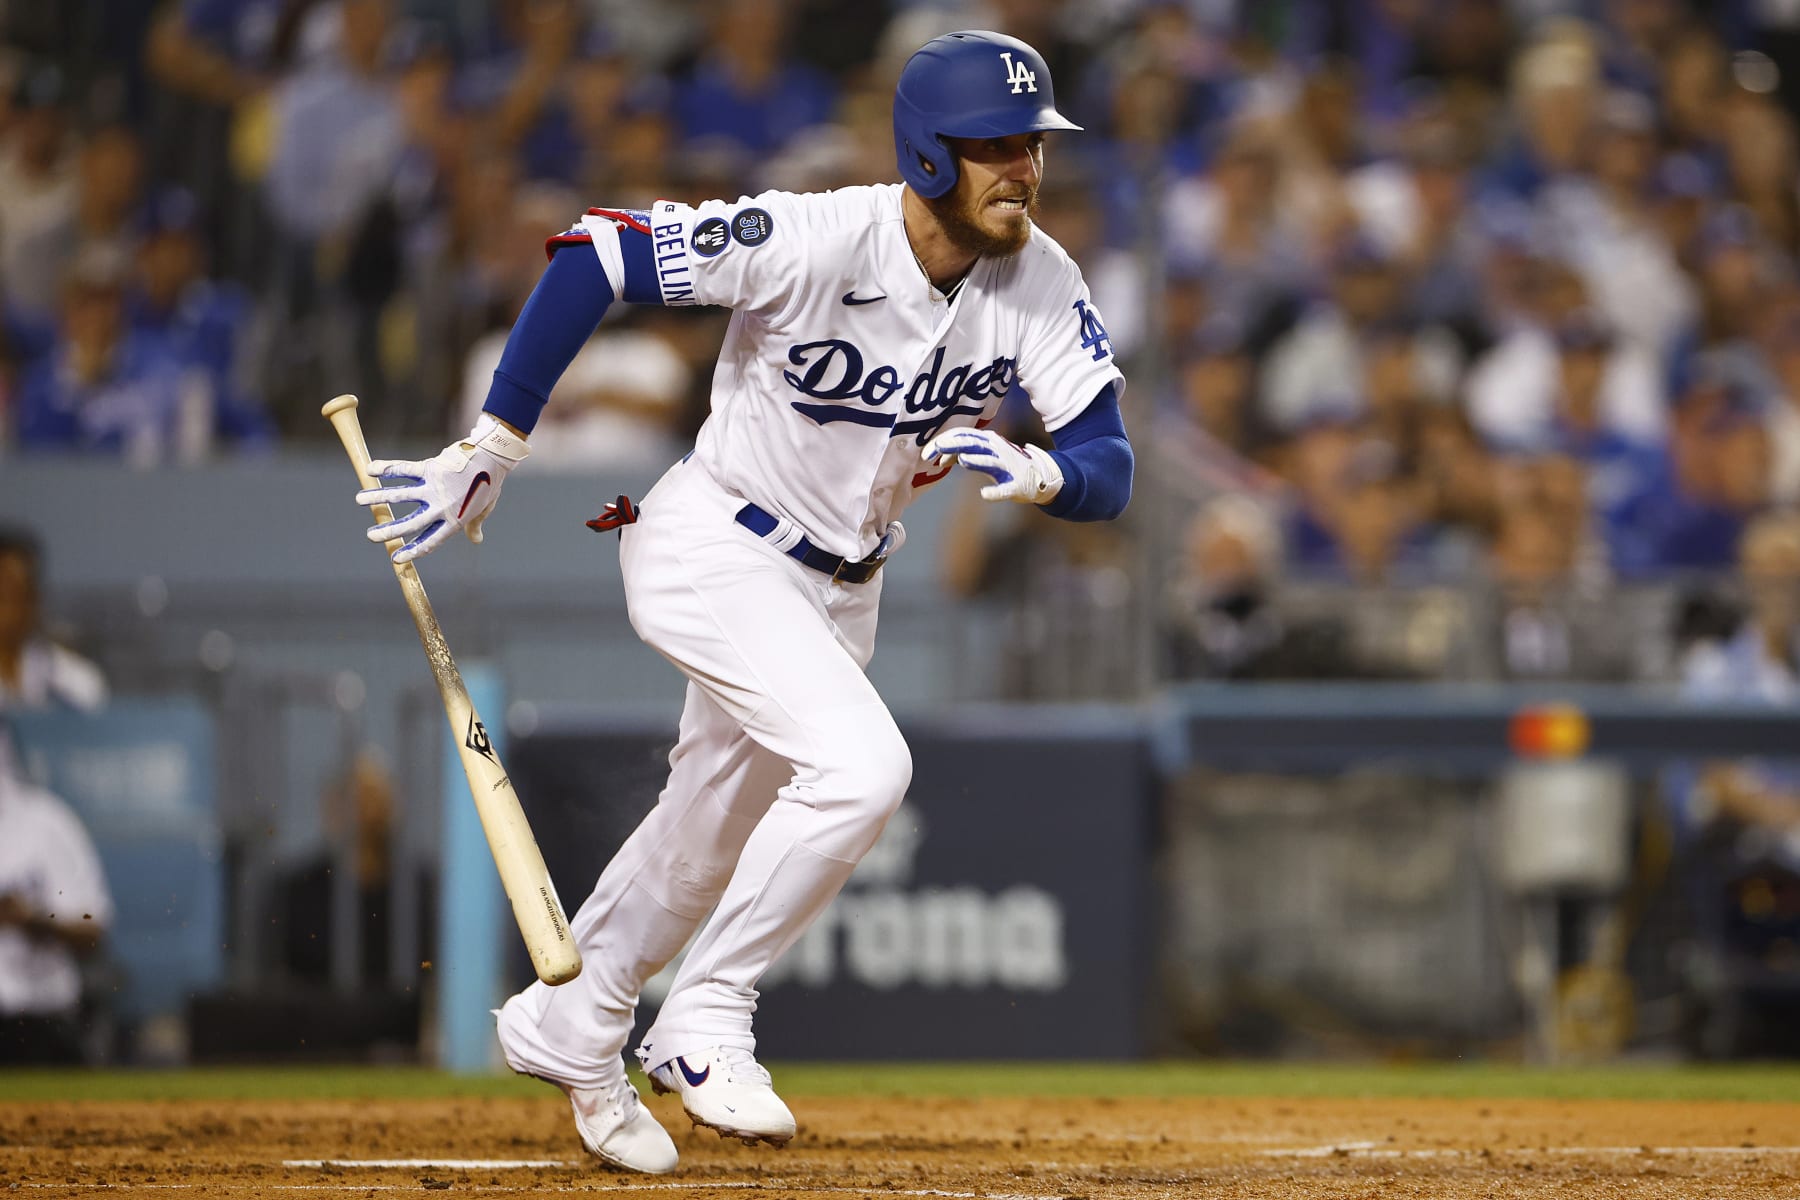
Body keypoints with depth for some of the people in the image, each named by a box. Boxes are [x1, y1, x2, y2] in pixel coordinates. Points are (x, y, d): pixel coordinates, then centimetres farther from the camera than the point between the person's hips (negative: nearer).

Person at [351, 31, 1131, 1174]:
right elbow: (591, 257, -26)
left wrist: (1034, 471, -39)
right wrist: (488, 453, -25)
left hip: (840, 588, 7)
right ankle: (705, 1025, -11)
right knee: (861, 764, -26)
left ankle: (566, 1028, 43)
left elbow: (1110, 469, -15)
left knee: (719, 828, 20)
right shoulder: (812, 241, -28)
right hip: (713, 550, -7)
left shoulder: (1043, 285, -13)